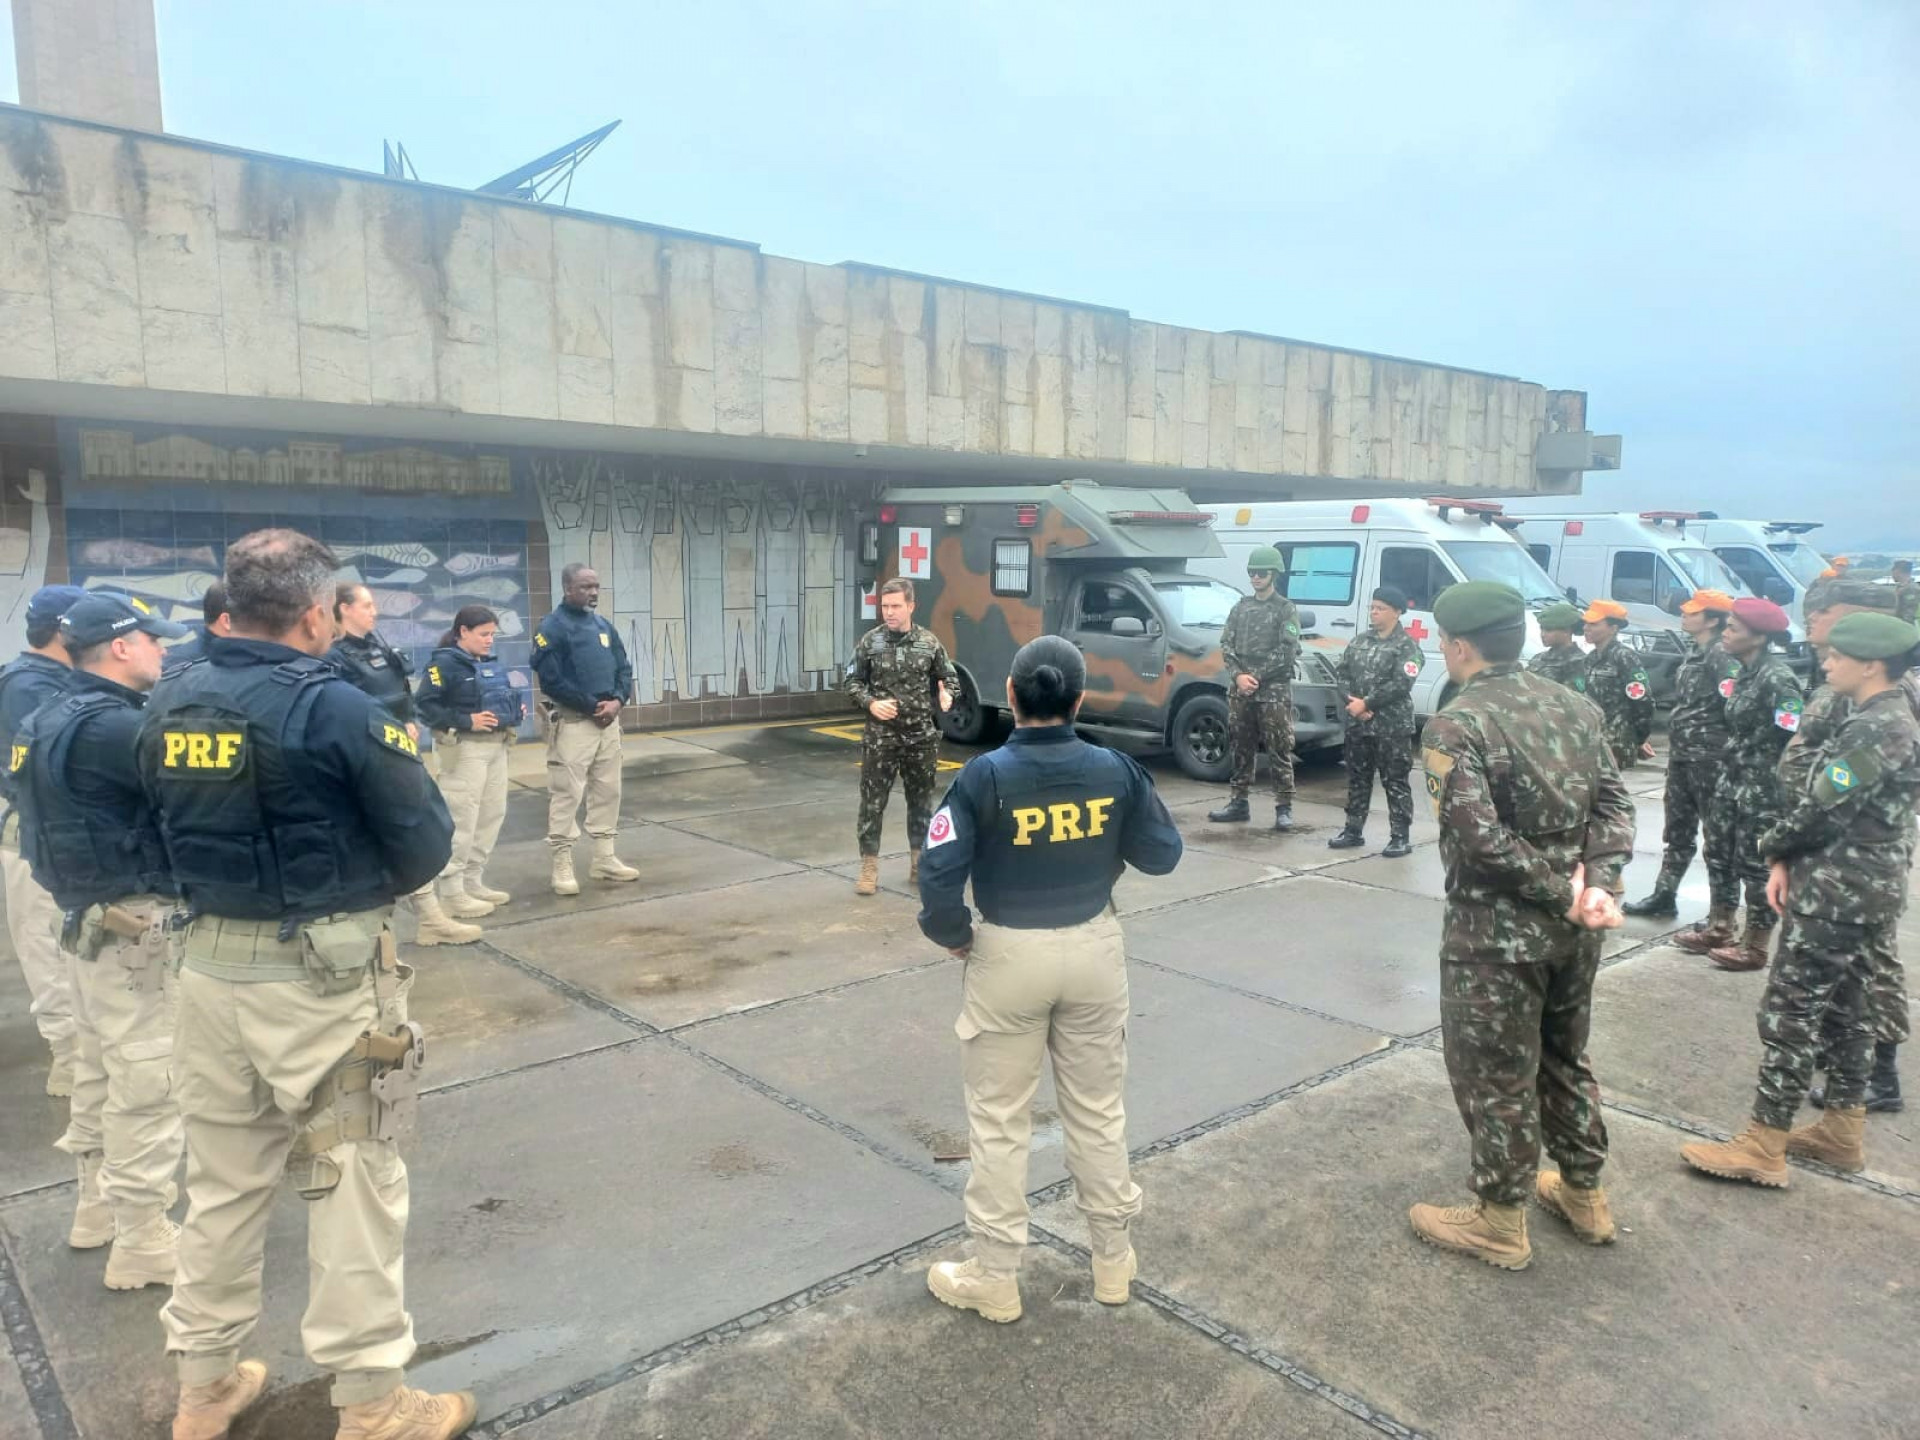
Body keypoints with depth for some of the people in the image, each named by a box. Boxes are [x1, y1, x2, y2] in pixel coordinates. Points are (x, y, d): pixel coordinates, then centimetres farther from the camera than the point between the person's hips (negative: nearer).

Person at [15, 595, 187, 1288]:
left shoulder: (59, 716, 10)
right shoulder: (110, 726, -23)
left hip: (86, 915, 11)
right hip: (132, 924, -11)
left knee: (98, 1066, 21)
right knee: (145, 1080, -2)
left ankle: (98, 1206, 36)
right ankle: (143, 1244, 8)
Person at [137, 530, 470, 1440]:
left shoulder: (168, 707, 2)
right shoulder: (336, 709, -16)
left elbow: (171, 832, 12)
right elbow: (426, 845, -11)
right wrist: (362, 885, 8)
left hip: (208, 966, 6)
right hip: (321, 976, -6)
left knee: (222, 1179, 20)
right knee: (354, 1185, 6)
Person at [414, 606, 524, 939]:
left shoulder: (492, 664, 15)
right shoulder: (445, 663, -11)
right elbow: (426, 704, -18)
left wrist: (515, 712, 5)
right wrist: (466, 721, -24)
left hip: (496, 745, 9)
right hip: (465, 748, -9)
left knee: (493, 814, 14)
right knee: (462, 820, -7)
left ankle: (473, 882, 25)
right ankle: (452, 892, 1)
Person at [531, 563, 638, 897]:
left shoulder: (603, 625, 13)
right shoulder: (552, 628, -9)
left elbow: (624, 668, 13)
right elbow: (551, 680, -16)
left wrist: (617, 701, -6)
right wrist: (592, 706, -15)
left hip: (608, 720, 7)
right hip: (572, 722, -7)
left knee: (608, 791, 12)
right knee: (566, 795, -4)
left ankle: (605, 858, 22)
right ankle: (562, 866, 3)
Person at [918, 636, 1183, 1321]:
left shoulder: (985, 775, -17)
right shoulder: (1115, 770, -8)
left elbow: (939, 873, -21)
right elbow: (1164, 854, 2)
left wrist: (955, 935, -3)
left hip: (1008, 954, -3)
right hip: (1094, 950, 3)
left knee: (999, 1122, 11)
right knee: (1099, 1113, 18)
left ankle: (994, 1278, 23)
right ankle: (1113, 1262, 33)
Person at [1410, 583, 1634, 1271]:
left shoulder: (1456, 726, -17)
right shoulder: (1575, 707, 6)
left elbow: (1480, 837, -24)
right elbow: (1614, 805, 1)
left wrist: (1563, 895, -15)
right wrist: (1597, 885, -9)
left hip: (1495, 933, -7)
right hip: (1573, 929, 7)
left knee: (1495, 1077, 7)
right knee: (1565, 1058, 23)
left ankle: (1500, 1222, 21)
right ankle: (1584, 1194, 38)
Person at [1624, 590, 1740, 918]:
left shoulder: (1722, 657, -12)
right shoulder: (1694, 656, 16)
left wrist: (1729, 754, -19)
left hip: (1710, 759, -9)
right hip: (1681, 756, 9)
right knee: (1677, 831, 16)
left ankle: (1724, 911, 5)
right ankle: (1664, 895, 26)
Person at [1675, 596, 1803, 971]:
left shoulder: (1777, 678, -18)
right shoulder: (1745, 673, 9)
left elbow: (1791, 741, -20)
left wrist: (1779, 793, -20)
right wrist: (1730, 776, 16)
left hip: (1762, 788, -9)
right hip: (1734, 781, 9)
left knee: (1756, 864, 1)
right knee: (1719, 853, 16)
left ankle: (1755, 946, 13)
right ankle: (1719, 929, 29)